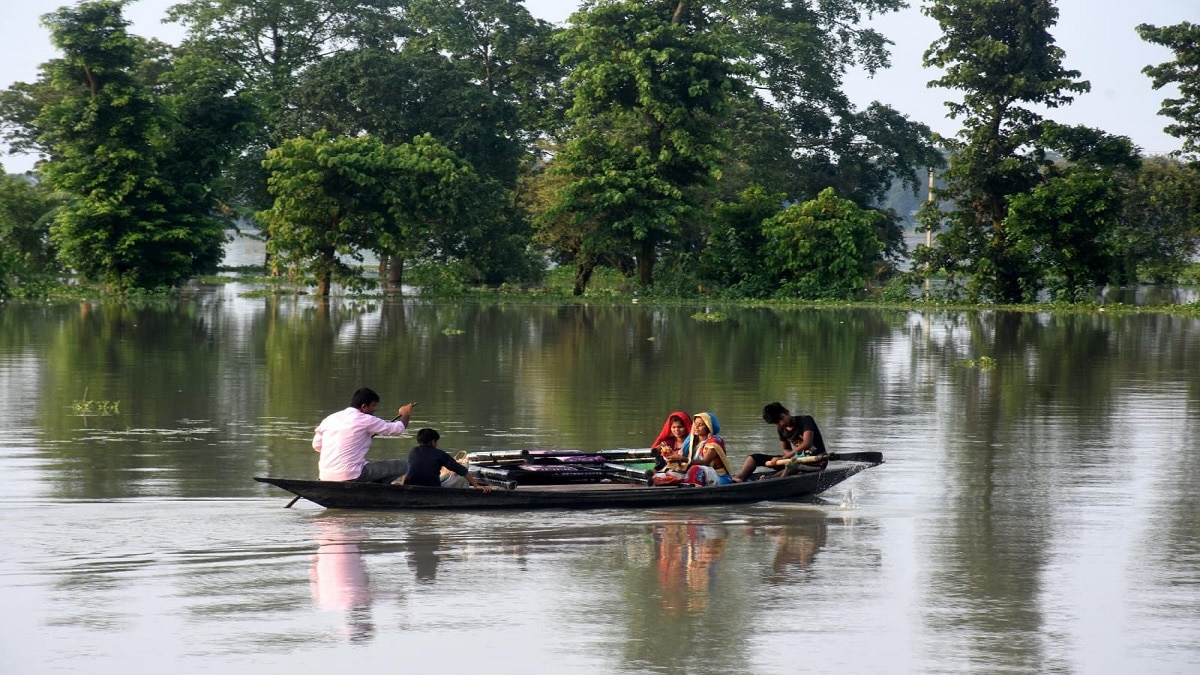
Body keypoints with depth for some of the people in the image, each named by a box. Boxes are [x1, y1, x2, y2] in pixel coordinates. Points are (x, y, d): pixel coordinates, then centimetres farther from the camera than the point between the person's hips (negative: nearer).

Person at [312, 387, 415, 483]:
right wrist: (406, 414, 23)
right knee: (402, 466, -3)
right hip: (351, 475, -7)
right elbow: (397, 429, 2)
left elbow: (316, 445, 17)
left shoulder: (330, 419, 11)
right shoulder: (365, 420, -5)